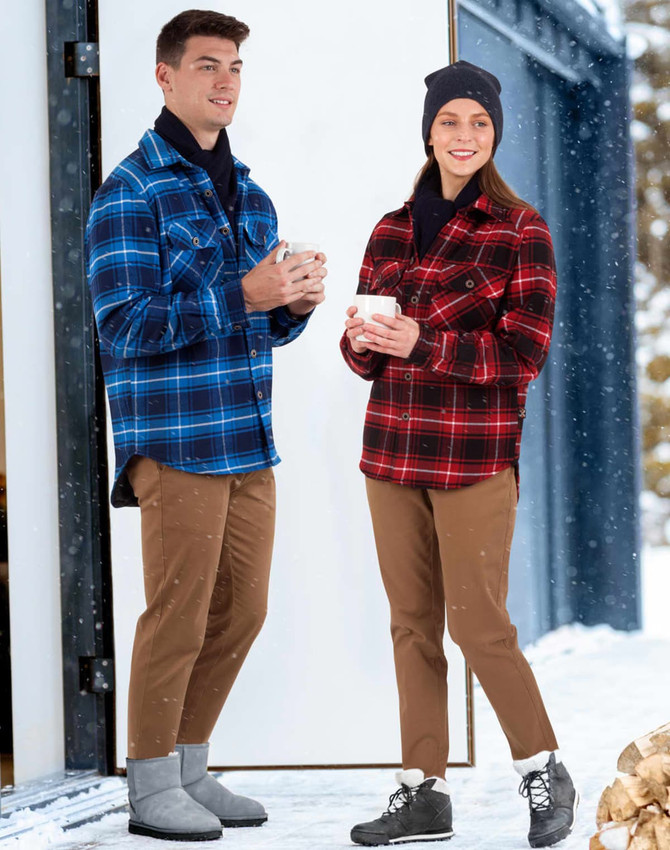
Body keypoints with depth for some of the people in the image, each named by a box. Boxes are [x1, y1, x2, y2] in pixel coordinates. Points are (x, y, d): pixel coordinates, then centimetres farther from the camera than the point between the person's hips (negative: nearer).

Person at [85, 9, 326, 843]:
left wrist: (297, 302, -4)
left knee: (239, 614, 10)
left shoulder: (249, 195, 15)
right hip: (174, 439, -7)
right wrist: (242, 296, -22)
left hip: (247, 440, 7)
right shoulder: (129, 194, -8)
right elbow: (124, 326, -16)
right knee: (178, 615, -3)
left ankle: (188, 770, 23)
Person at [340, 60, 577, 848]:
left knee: (478, 623, -4)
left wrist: (423, 342, -20)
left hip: (474, 456, -5)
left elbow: (525, 351, -11)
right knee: (412, 624, 7)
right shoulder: (391, 231, 11)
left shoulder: (520, 230, -3)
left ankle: (545, 774, 14)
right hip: (393, 451, 5)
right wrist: (363, 341, -11)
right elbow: (361, 349, 13)